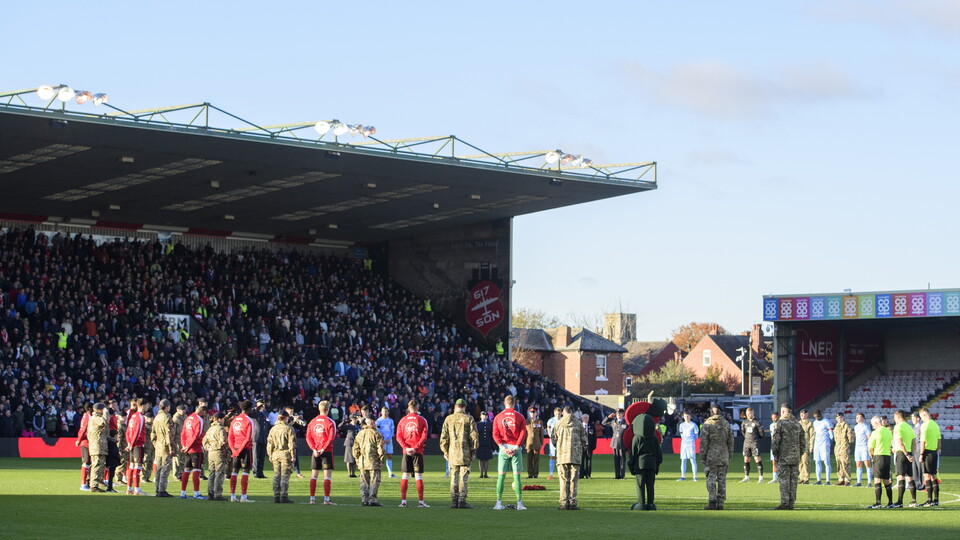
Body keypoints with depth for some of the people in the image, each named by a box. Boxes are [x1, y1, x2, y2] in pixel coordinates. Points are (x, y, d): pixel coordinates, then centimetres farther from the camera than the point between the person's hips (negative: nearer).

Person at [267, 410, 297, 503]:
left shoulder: (273, 429, 8)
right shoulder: (289, 429, -6)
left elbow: (269, 444, 11)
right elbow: (292, 444, -9)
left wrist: (270, 456, 17)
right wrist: (293, 456, -4)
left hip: (275, 454, 4)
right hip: (285, 454, -4)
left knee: (276, 475, 9)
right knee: (285, 476, -2)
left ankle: (276, 496, 9)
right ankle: (284, 496, -6)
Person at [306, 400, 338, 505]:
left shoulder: (312, 422, 8)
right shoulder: (330, 422, -5)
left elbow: (308, 437, 3)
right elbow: (331, 438, -13)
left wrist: (314, 449, -5)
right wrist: (323, 449, -12)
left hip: (315, 452, 4)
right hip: (327, 451, -4)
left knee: (314, 475, 9)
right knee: (327, 476, -3)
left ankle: (312, 498, 8)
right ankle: (326, 499, -7)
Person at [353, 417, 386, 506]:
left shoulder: (360, 434, 10)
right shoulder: (376, 434, -7)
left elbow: (355, 448, 13)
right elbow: (380, 448, -9)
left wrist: (357, 459, 21)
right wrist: (381, 458, 3)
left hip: (362, 461, 5)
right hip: (373, 461, -5)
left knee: (364, 481, 10)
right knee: (374, 480, -2)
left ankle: (365, 499, 8)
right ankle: (372, 499, -9)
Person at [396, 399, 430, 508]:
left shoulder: (402, 420, 8)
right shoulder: (422, 420, 0)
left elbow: (398, 436, 1)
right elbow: (424, 436, -8)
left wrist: (406, 448, -7)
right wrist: (415, 448, -10)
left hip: (406, 451, 2)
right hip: (418, 452, -2)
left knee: (404, 477, 5)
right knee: (419, 477, 0)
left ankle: (403, 501, 2)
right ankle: (421, 501, -2)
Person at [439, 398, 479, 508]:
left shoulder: (449, 419, 6)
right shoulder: (469, 419, 0)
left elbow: (444, 436, 7)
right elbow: (474, 436, -2)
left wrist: (445, 451, 14)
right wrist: (473, 451, 5)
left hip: (453, 452, 2)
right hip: (465, 452, -2)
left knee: (453, 477, 7)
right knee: (464, 476, -1)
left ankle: (454, 501, 6)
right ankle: (462, 501, -5)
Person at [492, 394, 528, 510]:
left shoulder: (498, 417, 6)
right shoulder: (520, 417, 2)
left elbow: (495, 434, -1)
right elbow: (523, 433, -6)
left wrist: (503, 447, -6)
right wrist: (516, 447, -8)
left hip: (503, 448, 1)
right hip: (515, 448, -1)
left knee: (501, 476, 3)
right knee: (517, 476, -1)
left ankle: (499, 503, 0)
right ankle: (519, 503, -4)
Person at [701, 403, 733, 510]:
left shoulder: (707, 424, -5)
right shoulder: (726, 424, 7)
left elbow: (703, 441, -7)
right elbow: (731, 441, 10)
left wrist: (703, 456, -1)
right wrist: (729, 455, 16)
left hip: (711, 457, -3)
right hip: (724, 457, 3)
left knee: (711, 479, -2)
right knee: (722, 479, 5)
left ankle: (712, 502, -9)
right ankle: (720, 503, 5)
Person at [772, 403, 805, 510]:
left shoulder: (780, 423, -6)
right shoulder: (797, 424, 12)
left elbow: (775, 441, -8)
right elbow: (803, 442, 14)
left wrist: (775, 455, 0)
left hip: (783, 457, -5)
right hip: (795, 457, 5)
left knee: (784, 480, -3)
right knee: (793, 480, 7)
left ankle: (785, 503, -7)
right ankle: (792, 503, 8)